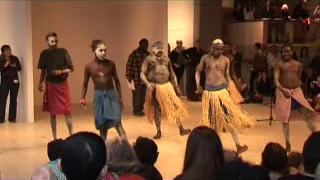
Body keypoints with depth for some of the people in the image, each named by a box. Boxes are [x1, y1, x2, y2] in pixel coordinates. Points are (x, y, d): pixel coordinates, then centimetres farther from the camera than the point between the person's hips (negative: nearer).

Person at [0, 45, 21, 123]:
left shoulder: (15, 58, 1)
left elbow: (19, 68, 5)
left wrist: (15, 66, -14)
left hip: (14, 80, 2)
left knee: (13, 100, 6)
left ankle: (12, 118, 13)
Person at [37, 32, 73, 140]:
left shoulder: (63, 52, -6)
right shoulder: (44, 53, 0)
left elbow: (71, 69, -6)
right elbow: (43, 71, 9)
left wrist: (60, 72, -20)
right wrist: (40, 84, 7)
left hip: (63, 84, -2)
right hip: (50, 85, 2)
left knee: (67, 111, -3)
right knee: (52, 112, 7)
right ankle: (55, 137, 16)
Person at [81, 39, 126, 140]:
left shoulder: (111, 64, -4)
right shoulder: (89, 66, -4)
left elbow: (116, 81, 5)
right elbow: (85, 84, 7)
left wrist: (120, 98, 6)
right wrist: (83, 98, -3)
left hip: (111, 94, -1)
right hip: (98, 96, 1)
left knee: (117, 122, -15)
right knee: (102, 125, 7)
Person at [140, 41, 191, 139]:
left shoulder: (166, 59, 8)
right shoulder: (148, 59, -4)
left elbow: (172, 73, 15)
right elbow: (142, 74, -9)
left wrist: (176, 86, 11)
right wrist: (148, 84, -25)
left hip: (167, 86, 3)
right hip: (155, 87, -3)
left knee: (175, 106, -1)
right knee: (157, 110, 6)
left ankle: (182, 129, 4)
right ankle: (158, 132, 18)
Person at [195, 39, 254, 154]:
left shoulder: (226, 60, 1)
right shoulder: (205, 58, -2)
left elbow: (227, 75, 13)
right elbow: (198, 72, 6)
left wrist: (228, 88, 5)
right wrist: (198, 85, -7)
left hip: (222, 91, 0)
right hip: (209, 92, 0)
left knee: (229, 117, -4)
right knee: (211, 120, 9)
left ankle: (238, 146, -2)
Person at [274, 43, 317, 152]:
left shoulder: (298, 65, 6)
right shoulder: (279, 65, -6)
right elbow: (276, 81, -16)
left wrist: (297, 89, 14)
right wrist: (283, 90, -32)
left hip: (297, 91, 3)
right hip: (283, 92, -2)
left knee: (308, 113, -9)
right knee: (285, 118, 4)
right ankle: (288, 143, 15)